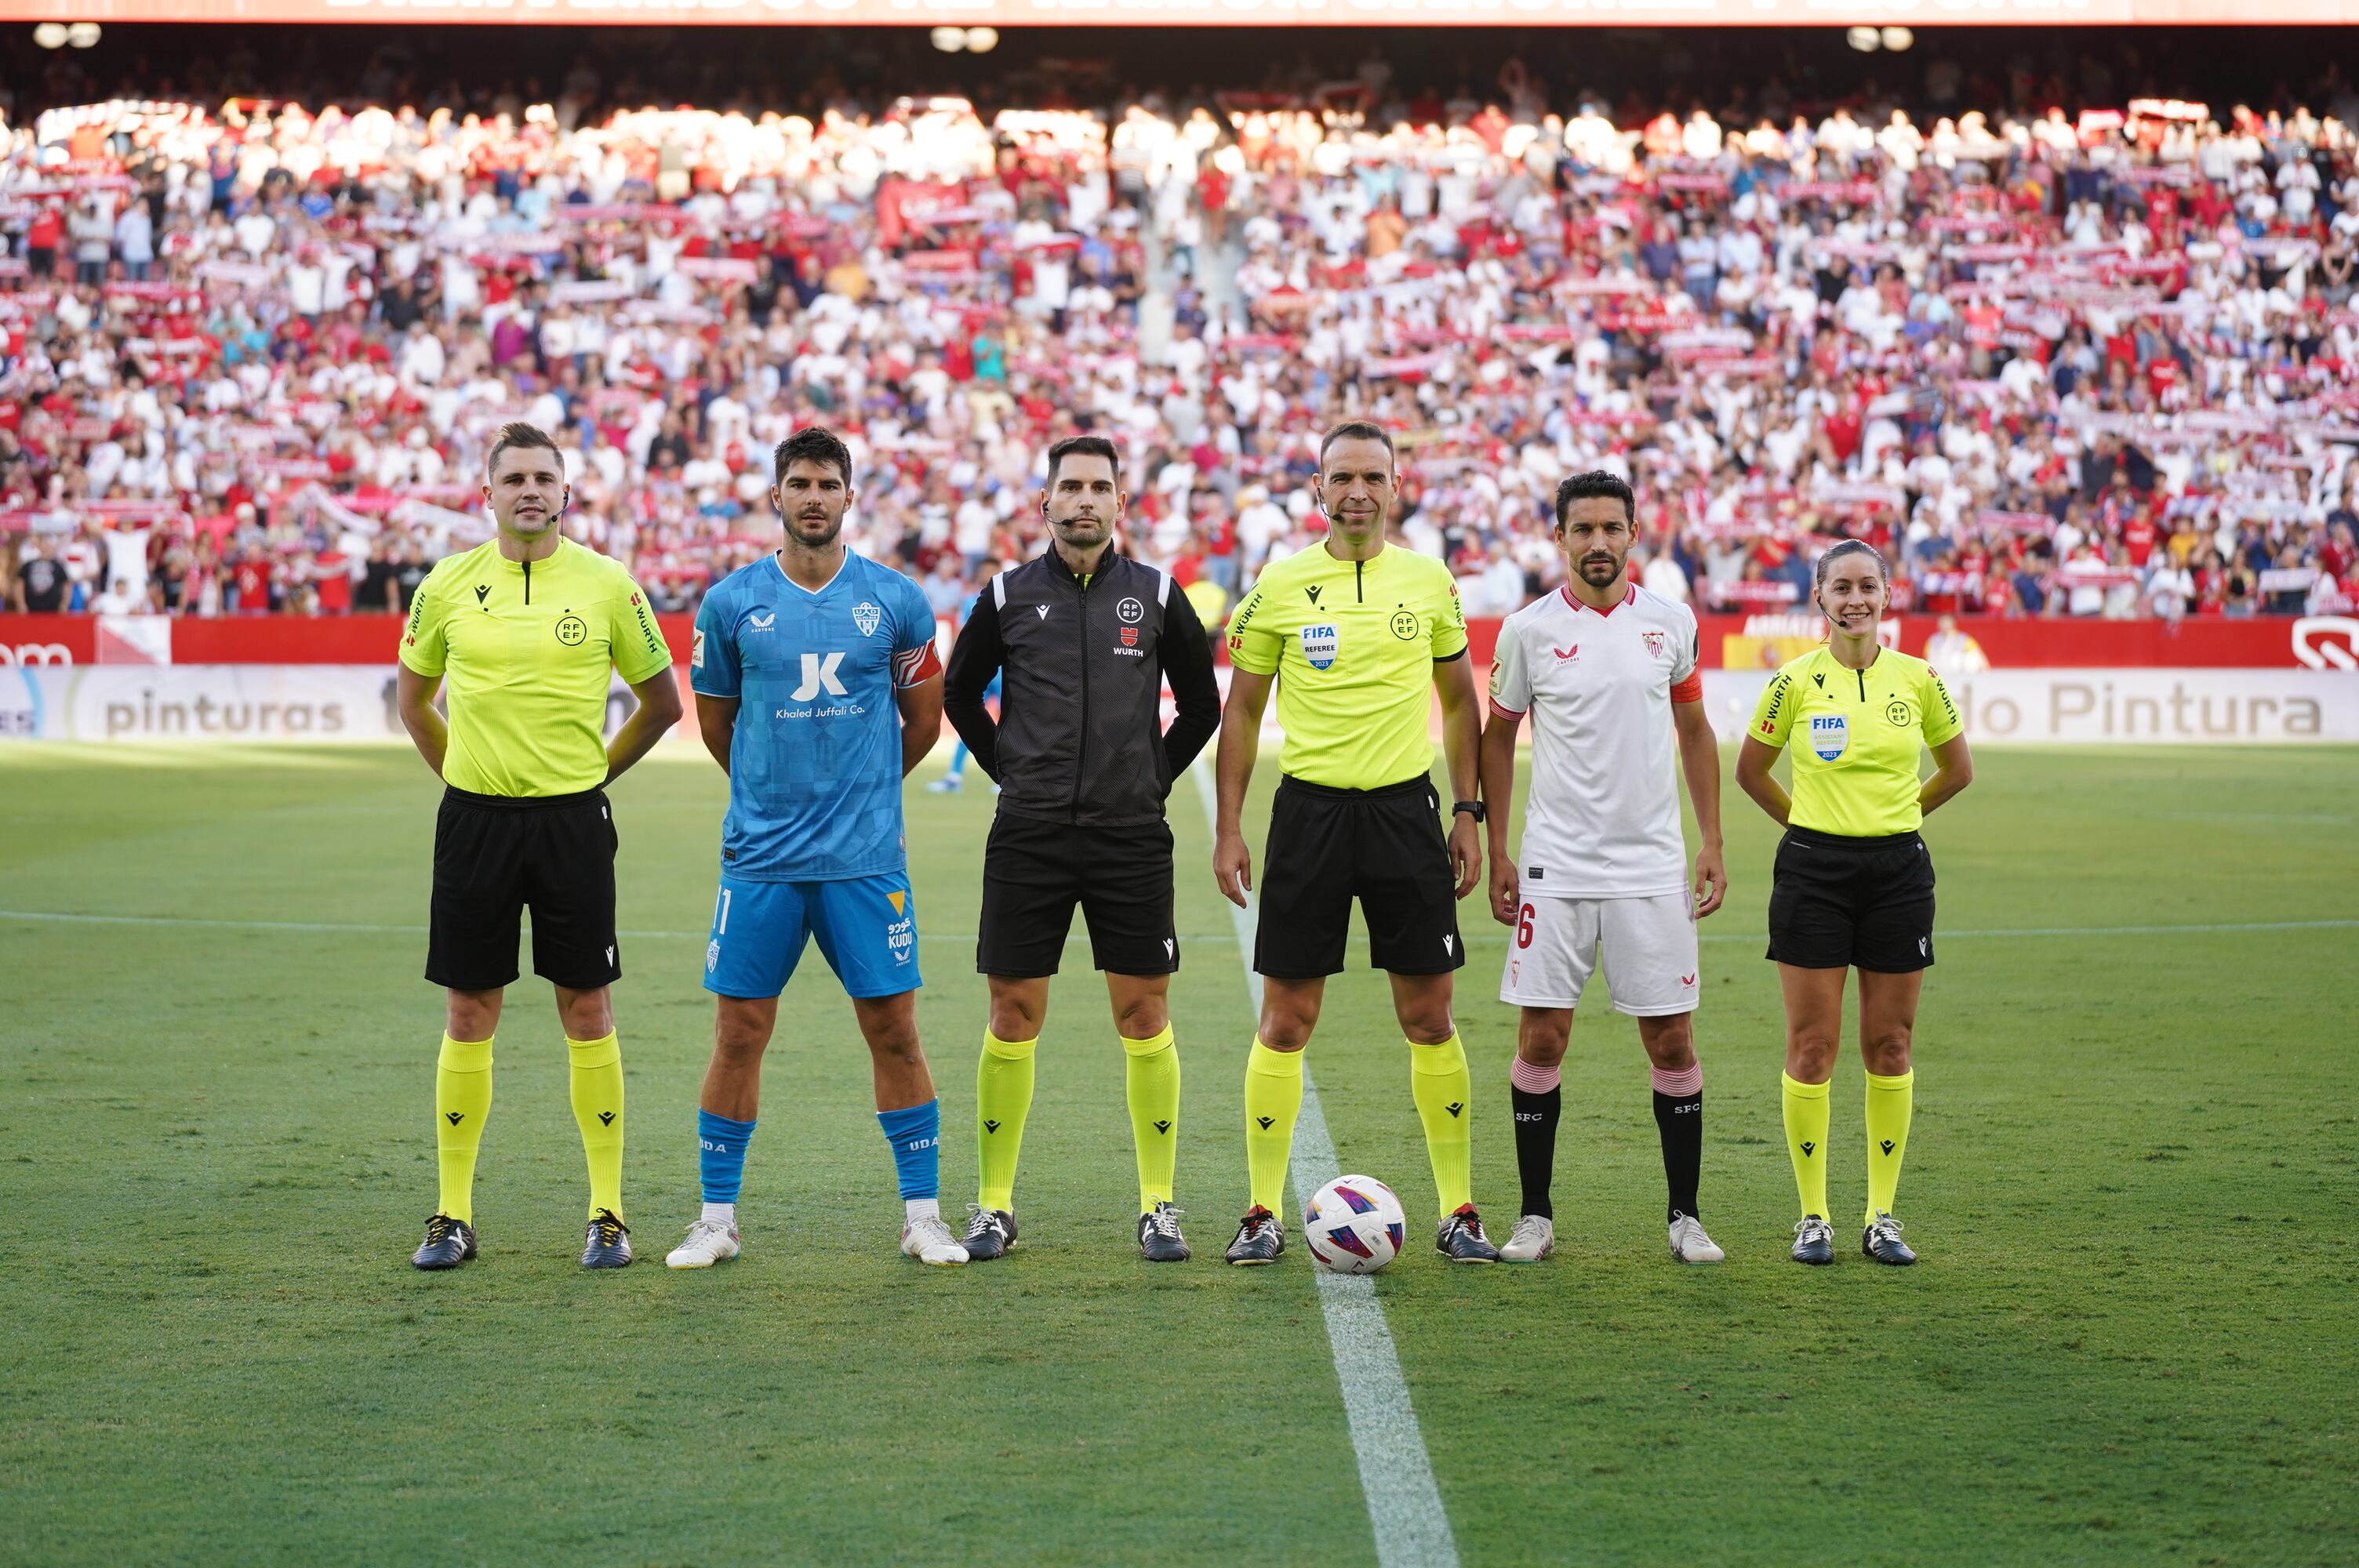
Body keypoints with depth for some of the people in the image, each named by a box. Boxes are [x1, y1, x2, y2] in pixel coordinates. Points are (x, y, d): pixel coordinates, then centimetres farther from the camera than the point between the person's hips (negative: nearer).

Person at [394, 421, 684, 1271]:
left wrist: (595, 771, 8)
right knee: (469, 1013, 4)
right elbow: (412, 696, 18)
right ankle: (453, 1214, 11)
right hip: (474, 819, 1)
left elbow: (661, 700, 10)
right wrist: (463, 772, 12)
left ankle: (607, 1212, 10)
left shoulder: (606, 583, -1)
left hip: (573, 819, -1)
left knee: (588, 1011, 2)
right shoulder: (448, 586, 2)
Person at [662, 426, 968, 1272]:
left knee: (894, 1030, 1)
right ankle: (717, 1219, 14)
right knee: (739, 1033, 3)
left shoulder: (895, 599, 1)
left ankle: (923, 1216, 11)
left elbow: (924, 716, 14)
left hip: (867, 858, 0)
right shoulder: (731, 602, 2)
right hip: (759, 856, 0)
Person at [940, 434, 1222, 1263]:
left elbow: (1202, 706, 14)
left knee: (1144, 1013, 0)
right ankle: (994, 1205, 11)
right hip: (1028, 837, 0)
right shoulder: (1009, 595, 4)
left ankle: (1158, 1208, 9)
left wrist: (1155, 778, 6)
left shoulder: (1156, 596, 4)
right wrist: (1009, 769, 8)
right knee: (1014, 1013, 1)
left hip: (1131, 836, 0)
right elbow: (961, 694, 17)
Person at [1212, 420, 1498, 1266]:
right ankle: (1264, 1212, 8)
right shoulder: (1278, 587, 1)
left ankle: (1458, 1211, 10)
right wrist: (1228, 829, 1)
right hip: (1310, 808, -1)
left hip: (1405, 807, 1)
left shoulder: (1430, 582, 5)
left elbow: (1459, 700, 14)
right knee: (1285, 1019, 0)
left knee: (1430, 1018, 2)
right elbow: (1241, 710, 6)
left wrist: (1468, 812, 7)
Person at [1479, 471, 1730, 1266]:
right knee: (1541, 1040, -1)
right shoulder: (1529, 629, -1)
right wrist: (1497, 853, 3)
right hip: (1554, 869, -1)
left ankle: (1685, 1215, 13)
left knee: (1672, 1043, 2)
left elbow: (1694, 731, 13)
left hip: (1653, 870, 1)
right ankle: (1535, 1215, 9)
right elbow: (1497, 738, 9)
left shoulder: (1671, 622, 4)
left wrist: (1712, 844, 7)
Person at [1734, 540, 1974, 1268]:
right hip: (1813, 871, -1)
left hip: (1897, 872, 2)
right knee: (1812, 1045, -1)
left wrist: (1894, 816, 12)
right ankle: (1813, 1216, 7)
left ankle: (1883, 1215, 12)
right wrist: (1806, 821, 7)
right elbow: (1750, 770, 10)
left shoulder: (1917, 679, 1)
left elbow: (1957, 769, 16)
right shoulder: (1796, 680, -3)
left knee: (1889, 1046, 4)